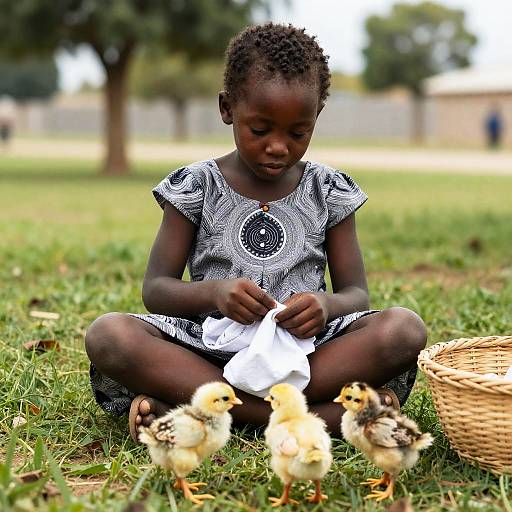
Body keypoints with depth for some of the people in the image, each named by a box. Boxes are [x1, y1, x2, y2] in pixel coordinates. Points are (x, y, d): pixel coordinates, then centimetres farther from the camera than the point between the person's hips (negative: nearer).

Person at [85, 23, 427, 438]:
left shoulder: (329, 192, 8)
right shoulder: (196, 187, 4)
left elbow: (356, 294, 7)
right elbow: (156, 290, 3)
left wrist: (327, 305, -19)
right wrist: (214, 292, -20)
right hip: (213, 348, -1)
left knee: (404, 329, -27)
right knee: (107, 335, -29)